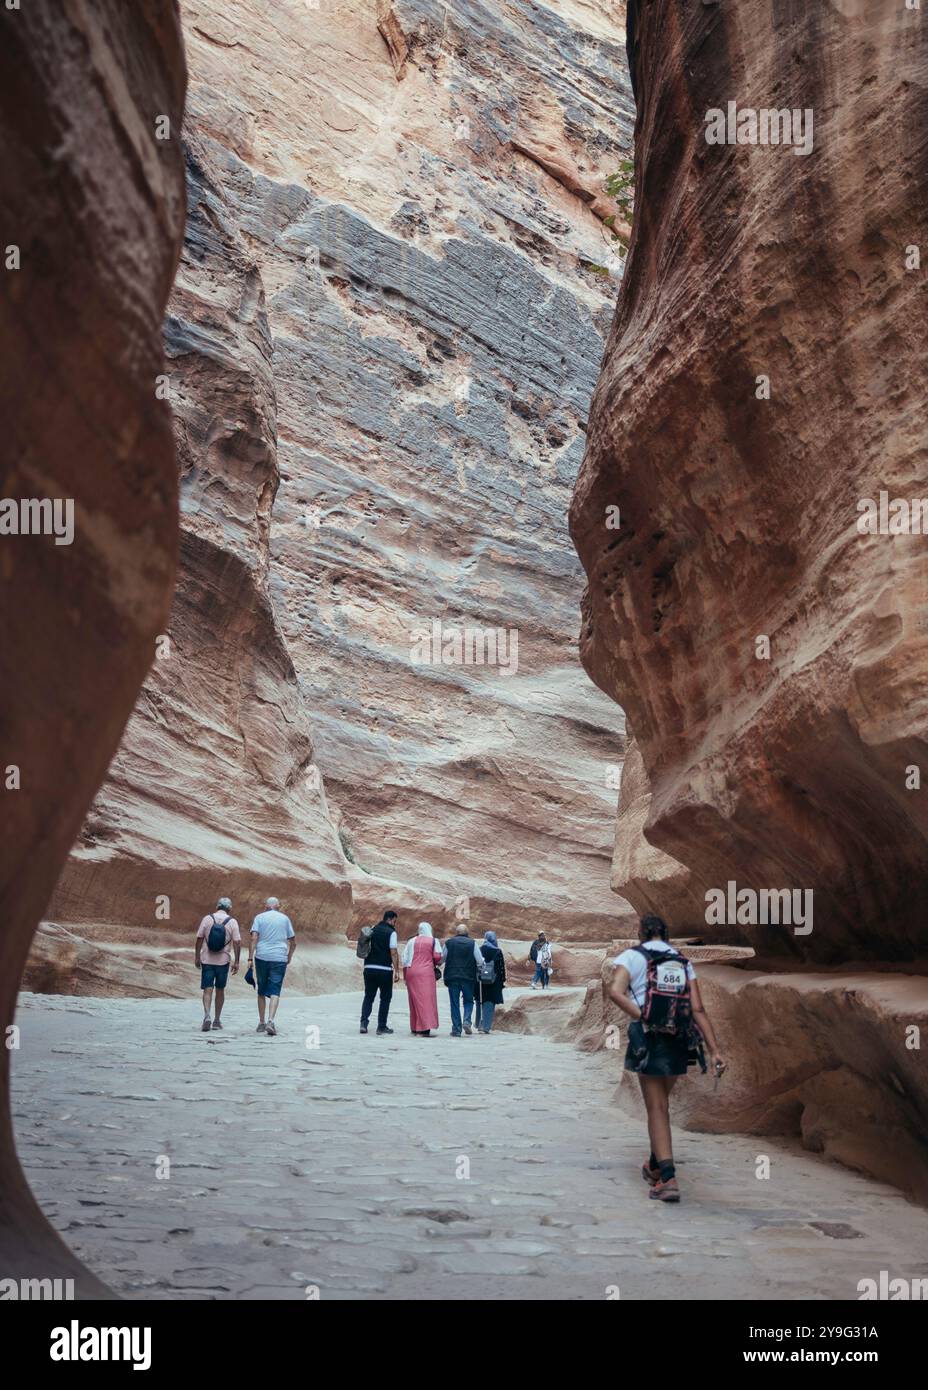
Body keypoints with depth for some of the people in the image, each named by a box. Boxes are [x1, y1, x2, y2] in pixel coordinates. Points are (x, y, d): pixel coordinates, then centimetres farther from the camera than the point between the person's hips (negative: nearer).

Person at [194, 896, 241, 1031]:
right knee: (220, 990, 13)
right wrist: (236, 962, 0)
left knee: (207, 990, 0)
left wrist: (197, 957, 10)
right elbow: (237, 943, -5)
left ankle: (207, 1016, -21)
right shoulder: (232, 922, -3)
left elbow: (199, 939, 1)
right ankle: (217, 1021, 18)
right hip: (223, 961, 0)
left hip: (207, 960, 0)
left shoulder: (207, 919, -1)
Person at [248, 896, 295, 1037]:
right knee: (275, 991, -4)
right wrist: (289, 957, 24)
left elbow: (254, 938, -7)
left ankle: (261, 1023, 17)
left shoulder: (259, 917, 6)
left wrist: (250, 958, -9)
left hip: (262, 957, 1)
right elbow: (293, 942, 11)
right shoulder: (285, 919, 9)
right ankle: (271, 1021, -22)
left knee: (261, 991, 14)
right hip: (279, 958, -1)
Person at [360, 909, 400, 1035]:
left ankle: (364, 1022, -3)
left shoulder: (372, 931, 12)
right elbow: (394, 953, -11)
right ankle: (381, 1026, 8)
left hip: (369, 968, 5)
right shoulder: (391, 932, -5)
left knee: (368, 997, 12)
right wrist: (397, 971, -9)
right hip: (385, 970, -5)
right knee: (385, 998, 7)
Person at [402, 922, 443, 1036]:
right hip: (426, 973, -3)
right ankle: (424, 1029, -16)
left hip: (411, 973, 3)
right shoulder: (433, 941, 4)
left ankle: (415, 1027, 18)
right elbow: (438, 957, -5)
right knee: (426, 999, -5)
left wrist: (405, 976, 17)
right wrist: (435, 964, 18)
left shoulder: (411, 941, 12)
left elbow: (404, 959, 10)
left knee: (415, 1000, 11)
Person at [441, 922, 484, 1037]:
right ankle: (467, 1021, -8)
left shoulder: (449, 942, 1)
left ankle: (456, 1029, 5)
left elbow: (442, 958, 10)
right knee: (468, 1001, 16)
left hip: (452, 977, 0)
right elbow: (480, 961, -4)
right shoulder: (472, 943, -2)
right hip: (468, 977, 0)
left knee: (454, 1003, 7)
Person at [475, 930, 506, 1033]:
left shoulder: (479, 951, -2)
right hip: (494, 982, -1)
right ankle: (486, 1026, -3)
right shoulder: (498, 952, -5)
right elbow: (502, 967, -2)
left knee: (480, 1002, 16)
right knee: (490, 1003, 3)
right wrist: (502, 980, 6)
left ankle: (479, 1025, 21)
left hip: (480, 981, 2)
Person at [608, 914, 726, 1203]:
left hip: (648, 1039, -4)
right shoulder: (683, 962, 14)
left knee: (656, 1108, 0)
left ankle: (667, 1178, -9)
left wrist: (643, 1018, -17)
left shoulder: (632, 956, 3)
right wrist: (715, 1050, 1)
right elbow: (698, 1010, 5)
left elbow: (616, 991, -17)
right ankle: (655, 1166, 33)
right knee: (660, 1102, 21)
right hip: (680, 1040, 4)